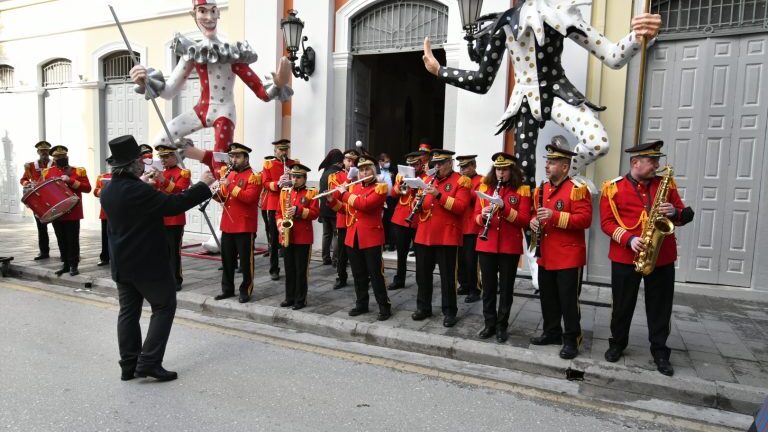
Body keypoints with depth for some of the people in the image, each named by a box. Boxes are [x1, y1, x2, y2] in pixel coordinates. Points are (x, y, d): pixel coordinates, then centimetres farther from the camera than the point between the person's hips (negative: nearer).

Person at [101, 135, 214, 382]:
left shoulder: (108, 191, 6)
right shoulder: (137, 190, -22)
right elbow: (173, 205, -22)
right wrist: (203, 185, -15)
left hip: (122, 263, 9)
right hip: (148, 262, -8)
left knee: (128, 311, 13)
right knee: (164, 307, 4)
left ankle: (129, 365, 19)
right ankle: (149, 362, 1)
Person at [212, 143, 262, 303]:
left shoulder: (254, 176, -8)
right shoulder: (228, 173, 15)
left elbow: (249, 197, -21)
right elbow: (222, 198, 16)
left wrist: (230, 185, -25)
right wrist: (217, 192, -6)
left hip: (245, 226, -7)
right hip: (227, 224, 7)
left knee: (245, 260, 1)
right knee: (227, 259, 13)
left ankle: (245, 291, 11)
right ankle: (227, 289, 24)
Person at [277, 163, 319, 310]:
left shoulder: (311, 193, -2)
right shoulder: (284, 192, 10)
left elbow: (315, 213, -9)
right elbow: (279, 212, 12)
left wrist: (298, 211, -21)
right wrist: (280, 225, -5)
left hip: (303, 237, -4)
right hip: (287, 236, 4)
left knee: (301, 270, 2)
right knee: (289, 269, 11)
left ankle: (301, 299, 10)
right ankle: (290, 297, 22)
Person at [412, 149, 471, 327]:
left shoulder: (461, 181, -3)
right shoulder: (429, 180, 15)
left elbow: (461, 207, -16)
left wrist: (439, 195, -23)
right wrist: (419, 201, -6)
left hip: (447, 236, -6)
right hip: (424, 235, 6)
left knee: (447, 276, 2)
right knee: (422, 273, 11)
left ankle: (449, 312, 13)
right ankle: (423, 307, 24)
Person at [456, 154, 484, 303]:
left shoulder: (481, 181, -5)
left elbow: (479, 199, -19)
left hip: (473, 228, -7)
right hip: (458, 227, 7)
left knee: (471, 260, -3)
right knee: (460, 259, 13)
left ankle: (474, 290, 6)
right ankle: (464, 285, 25)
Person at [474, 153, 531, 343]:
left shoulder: (522, 190, -1)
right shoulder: (484, 187, 6)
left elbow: (525, 220, -9)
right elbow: (476, 217, 4)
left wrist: (505, 208, -22)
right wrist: (483, 216, -19)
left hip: (510, 246, -2)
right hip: (486, 245, 2)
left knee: (506, 287, 7)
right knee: (488, 286, 9)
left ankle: (502, 326, 19)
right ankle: (489, 324, 22)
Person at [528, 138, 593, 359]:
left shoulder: (577, 190, -11)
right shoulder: (541, 189, 12)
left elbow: (585, 219, -19)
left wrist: (555, 216, -26)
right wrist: (534, 221, -2)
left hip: (569, 256, -7)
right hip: (545, 256, 7)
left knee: (568, 300, 1)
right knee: (548, 298, 15)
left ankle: (571, 340, 13)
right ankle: (551, 332, 30)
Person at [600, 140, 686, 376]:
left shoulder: (666, 184, 8)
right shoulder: (613, 188, -3)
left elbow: (683, 215, 11)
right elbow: (606, 222, -6)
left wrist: (674, 212, -12)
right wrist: (629, 239, -20)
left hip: (662, 257, 3)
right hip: (625, 257, -2)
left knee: (660, 306, 9)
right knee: (622, 304, 10)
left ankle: (660, 351, 23)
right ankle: (617, 343, 27)